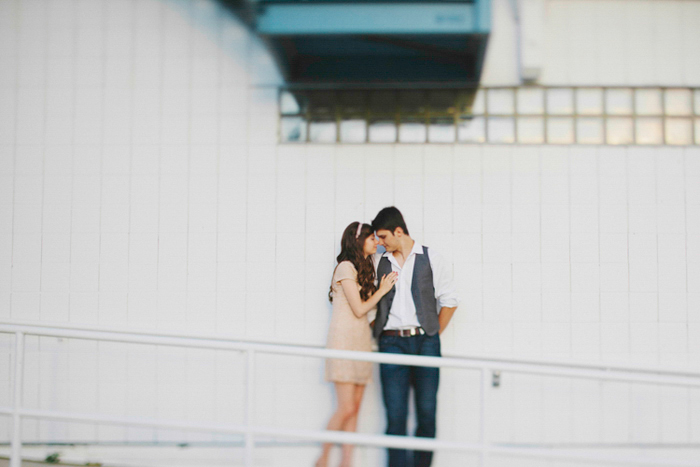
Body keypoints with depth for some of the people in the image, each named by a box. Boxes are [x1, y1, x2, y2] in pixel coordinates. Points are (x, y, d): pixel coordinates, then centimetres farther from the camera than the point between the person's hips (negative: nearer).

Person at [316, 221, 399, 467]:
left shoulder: (363, 269, 19)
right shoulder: (346, 267, -9)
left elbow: (367, 307, 14)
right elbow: (359, 309, -11)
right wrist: (382, 290, -3)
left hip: (361, 341, 9)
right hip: (344, 339, -9)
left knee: (355, 407, 4)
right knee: (347, 408, -10)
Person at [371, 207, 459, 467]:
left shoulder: (431, 259, 7)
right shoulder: (379, 263, 14)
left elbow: (449, 300, 8)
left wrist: (433, 335, 4)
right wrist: (375, 330, 10)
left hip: (425, 342, -1)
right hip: (391, 343, 1)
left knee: (427, 411, 0)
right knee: (395, 414, -4)